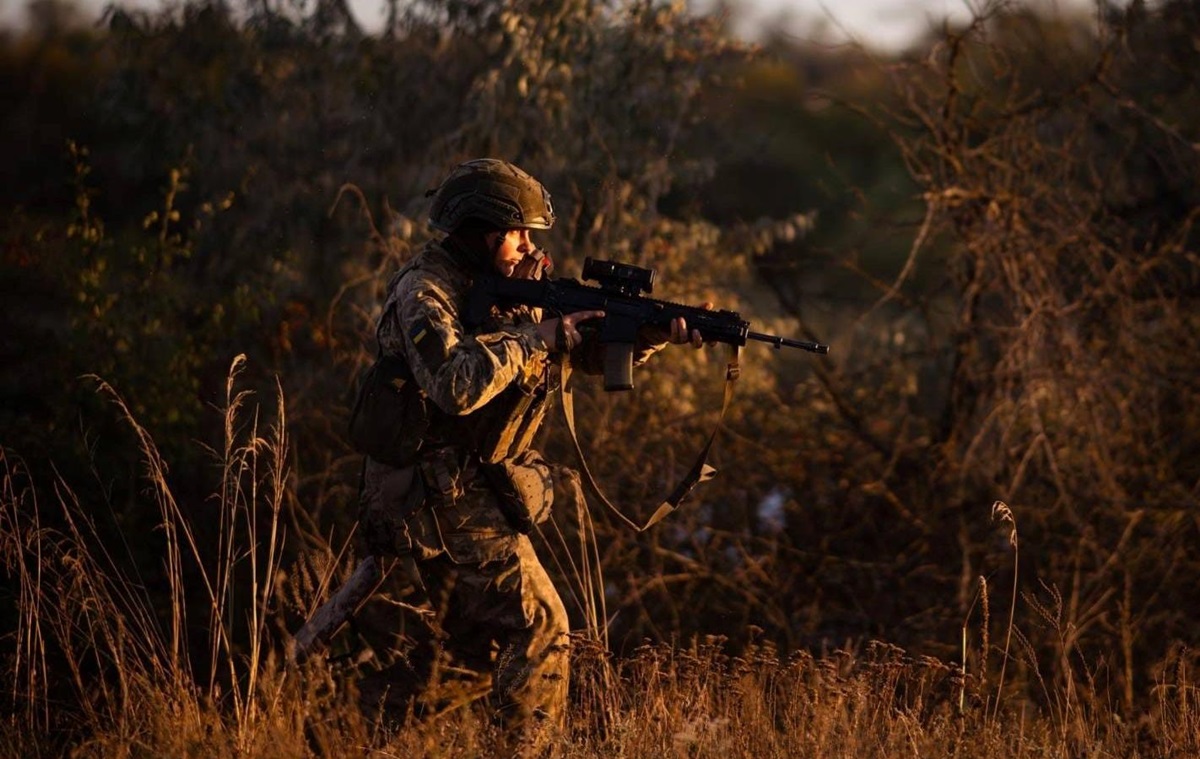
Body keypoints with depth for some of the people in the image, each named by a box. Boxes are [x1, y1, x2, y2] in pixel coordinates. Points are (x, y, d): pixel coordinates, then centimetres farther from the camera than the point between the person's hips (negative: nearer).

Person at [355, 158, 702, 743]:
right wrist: (537, 335, -23)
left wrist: (652, 337, -8)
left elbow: (592, 352, 11)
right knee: (539, 627, -11)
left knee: (478, 642, 17)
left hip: (468, 493, 9)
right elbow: (455, 384, -33)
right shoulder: (424, 292, -15)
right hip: (443, 495, -9)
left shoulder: (507, 289, 11)